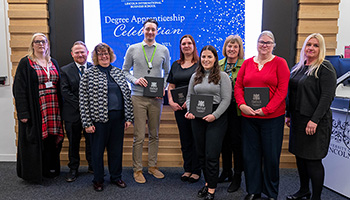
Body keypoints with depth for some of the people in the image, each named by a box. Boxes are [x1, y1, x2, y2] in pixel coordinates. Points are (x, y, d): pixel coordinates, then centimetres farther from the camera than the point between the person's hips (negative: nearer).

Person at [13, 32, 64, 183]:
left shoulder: (53, 63, 14)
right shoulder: (25, 63, 0)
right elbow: (19, 89, -7)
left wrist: (61, 108, 6)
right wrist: (23, 112, -14)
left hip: (53, 109, 4)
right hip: (35, 110, -4)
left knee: (51, 139, 8)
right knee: (35, 140, 2)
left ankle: (51, 169, 23)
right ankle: (34, 172, 17)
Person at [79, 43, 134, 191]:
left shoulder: (118, 72, 10)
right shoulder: (88, 74, -1)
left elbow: (127, 95, 10)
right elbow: (83, 100, -4)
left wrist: (128, 117, 5)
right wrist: (87, 123, -9)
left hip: (118, 118, 3)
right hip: (99, 118, -3)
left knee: (116, 149, 12)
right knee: (97, 150, 8)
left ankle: (116, 177, 30)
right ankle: (98, 180, 26)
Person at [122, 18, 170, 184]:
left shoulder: (163, 50, 8)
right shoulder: (133, 49, 5)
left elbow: (167, 72, 13)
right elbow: (125, 70, 9)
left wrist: (164, 87, -4)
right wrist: (135, 80, -10)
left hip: (156, 98, 2)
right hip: (138, 97, -2)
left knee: (154, 134, 11)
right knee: (139, 136, 0)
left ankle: (152, 166, 25)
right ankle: (137, 169, 13)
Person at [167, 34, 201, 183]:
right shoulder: (176, 65, 14)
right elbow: (171, 86, 13)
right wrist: (171, 102, -2)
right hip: (179, 108, 5)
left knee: (196, 139, 1)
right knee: (185, 139, 11)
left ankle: (196, 171, 15)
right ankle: (187, 169, 24)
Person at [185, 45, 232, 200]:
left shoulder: (222, 76, -1)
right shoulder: (195, 76, 13)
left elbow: (226, 99, -6)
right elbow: (189, 96, 15)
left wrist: (215, 115, -16)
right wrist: (189, 111, -3)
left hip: (217, 118, -4)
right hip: (197, 118, 5)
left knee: (212, 155, -4)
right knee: (201, 153, 10)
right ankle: (207, 182, 28)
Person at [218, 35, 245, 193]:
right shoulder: (219, 64, 10)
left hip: (237, 109, -4)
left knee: (236, 141, 2)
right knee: (224, 140, 14)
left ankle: (237, 176, 18)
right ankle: (226, 171, 31)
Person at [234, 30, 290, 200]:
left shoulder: (280, 63, 0)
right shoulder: (247, 63, 10)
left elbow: (282, 89, -8)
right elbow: (238, 86, 8)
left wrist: (266, 109, -16)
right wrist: (242, 105, -9)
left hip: (272, 117, -3)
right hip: (248, 116, 3)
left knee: (271, 155, 7)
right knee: (250, 154, 10)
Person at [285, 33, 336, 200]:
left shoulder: (325, 68, -8)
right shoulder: (298, 67, 13)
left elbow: (327, 97, -15)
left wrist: (314, 120, -21)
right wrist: (288, 115, 14)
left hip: (315, 121, -7)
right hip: (298, 119, 7)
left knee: (313, 159, -2)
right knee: (299, 155, 14)